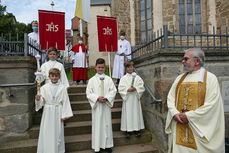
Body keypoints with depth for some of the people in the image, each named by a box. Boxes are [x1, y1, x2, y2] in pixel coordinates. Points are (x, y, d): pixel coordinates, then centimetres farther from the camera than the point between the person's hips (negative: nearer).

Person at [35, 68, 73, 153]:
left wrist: (64, 115, -5)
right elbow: (42, 102, 1)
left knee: (58, 133, 9)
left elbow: (65, 102, -3)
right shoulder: (44, 87, -1)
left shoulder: (62, 88, -4)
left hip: (58, 113, 0)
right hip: (48, 113, 1)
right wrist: (38, 99, -22)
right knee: (47, 133, 7)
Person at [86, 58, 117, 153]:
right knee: (97, 125, 4)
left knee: (107, 124, 9)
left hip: (106, 105, 1)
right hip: (96, 106, -1)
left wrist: (106, 98, -14)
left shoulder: (108, 79, 5)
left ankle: (107, 145, 23)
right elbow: (88, 93, -2)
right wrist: (97, 98, -16)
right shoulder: (92, 80, 1)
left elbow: (113, 91, 1)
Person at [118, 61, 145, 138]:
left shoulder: (137, 77, 4)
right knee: (127, 114, 2)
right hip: (127, 99, -1)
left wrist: (136, 89, -15)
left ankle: (136, 129, 19)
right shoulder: (123, 78, 2)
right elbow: (120, 89, -4)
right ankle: (128, 130, 13)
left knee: (136, 113, 6)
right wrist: (127, 90, -17)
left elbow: (142, 87, 0)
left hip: (135, 98, 1)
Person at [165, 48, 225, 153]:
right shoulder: (179, 78, 10)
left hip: (199, 128, -4)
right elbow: (170, 97, 7)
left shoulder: (210, 78, -5)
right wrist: (175, 113, -10)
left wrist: (189, 116, -16)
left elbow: (212, 104, -13)